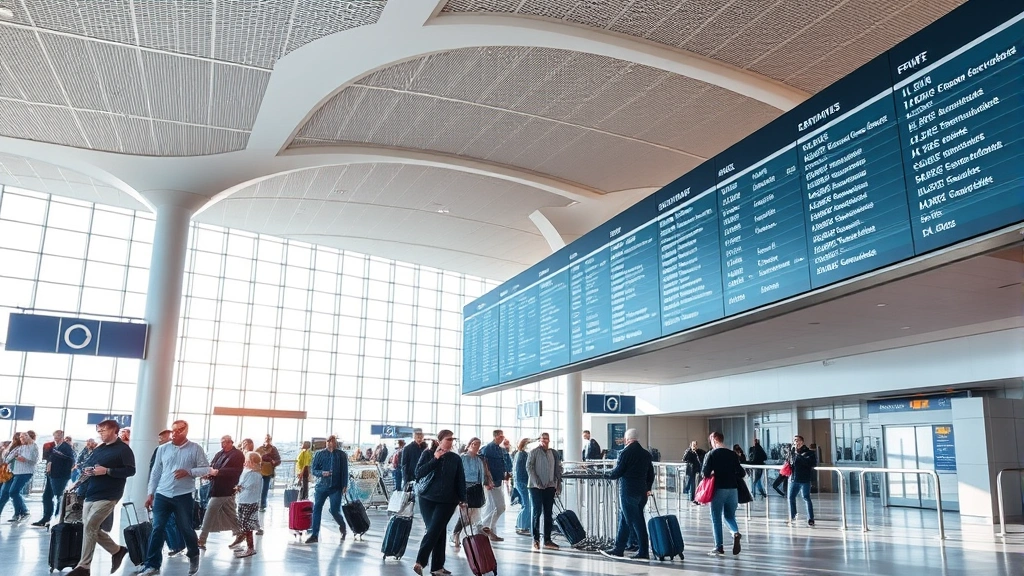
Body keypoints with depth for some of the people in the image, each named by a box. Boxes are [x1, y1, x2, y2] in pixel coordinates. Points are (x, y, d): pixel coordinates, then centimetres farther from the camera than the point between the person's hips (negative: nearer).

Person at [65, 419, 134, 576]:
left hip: (107, 496, -9)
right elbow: (86, 465, 25)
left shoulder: (123, 449, -7)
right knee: (93, 528, 9)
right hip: (90, 495, 9)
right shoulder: (98, 449, 18)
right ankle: (117, 551, 26)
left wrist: (107, 471, -22)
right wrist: (85, 470, 1)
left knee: (89, 527, -12)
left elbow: (130, 470, -14)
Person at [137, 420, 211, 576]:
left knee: (185, 529, 9)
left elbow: (206, 468, -3)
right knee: (157, 529, -1)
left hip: (183, 496, -2)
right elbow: (155, 472, 10)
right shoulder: (163, 449, 5)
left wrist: (188, 472, -18)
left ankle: (194, 556, 32)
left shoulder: (195, 449, -3)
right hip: (162, 495, 2)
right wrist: (151, 493, 7)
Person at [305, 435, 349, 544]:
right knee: (316, 509, -1)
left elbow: (345, 471, 3)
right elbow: (313, 470, 1)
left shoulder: (342, 455, 1)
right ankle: (314, 535, 8)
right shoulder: (319, 454, 2)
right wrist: (322, 473, -18)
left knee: (335, 510, -4)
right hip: (321, 486, 2)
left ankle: (342, 526, 27)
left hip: (336, 487, -2)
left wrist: (345, 485, -2)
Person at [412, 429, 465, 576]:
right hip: (427, 498, -1)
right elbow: (418, 472, -13)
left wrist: (462, 499, 4)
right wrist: (435, 459, -18)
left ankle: (420, 562, 0)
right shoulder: (428, 454, -1)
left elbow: (460, 480, 7)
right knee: (438, 532, 0)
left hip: (447, 500, 1)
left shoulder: (456, 458, 3)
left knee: (434, 530, -8)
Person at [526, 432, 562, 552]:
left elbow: (558, 470, 12)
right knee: (537, 512, -4)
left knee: (548, 514, 7)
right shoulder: (534, 452, 0)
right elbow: (529, 467, -6)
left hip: (550, 487, 4)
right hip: (536, 487, -4)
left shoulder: (554, 453, 11)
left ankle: (547, 540, 13)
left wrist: (558, 486, 6)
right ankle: (536, 540, 2)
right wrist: (536, 481, -15)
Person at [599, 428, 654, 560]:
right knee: (624, 520, 15)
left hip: (628, 491, -7)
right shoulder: (646, 453, 7)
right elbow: (651, 474, 12)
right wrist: (647, 488, 24)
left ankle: (643, 552, 3)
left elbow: (617, 472, -12)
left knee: (635, 522, 0)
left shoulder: (625, 452, -13)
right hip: (641, 492, 7)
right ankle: (618, 549, 22)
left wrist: (606, 474, 7)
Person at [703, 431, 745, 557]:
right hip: (732, 488, 4)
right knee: (729, 515, 20)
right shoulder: (733, 454, 5)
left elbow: (705, 472, -13)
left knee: (716, 518, 7)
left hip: (719, 489, -4)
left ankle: (719, 547, 7)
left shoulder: (711, 454, -6)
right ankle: (736, 532, -7)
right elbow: (741, 473, 4)